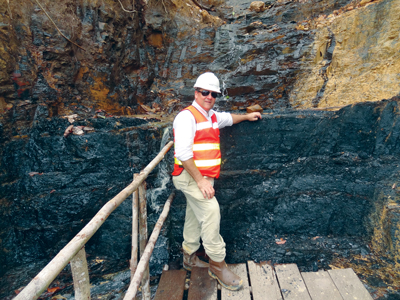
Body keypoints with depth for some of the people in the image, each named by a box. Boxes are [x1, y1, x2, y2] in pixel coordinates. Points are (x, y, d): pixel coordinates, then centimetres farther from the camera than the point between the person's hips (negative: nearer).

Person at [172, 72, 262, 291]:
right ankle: (217, 264, 1)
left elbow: (228, 118, 38)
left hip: (203, 177, 9)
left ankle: (190, 258, 32)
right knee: (211, 211, -14)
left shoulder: (211, 116, 15)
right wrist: (200, 180, -21)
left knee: (195, 217, 16)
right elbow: (183, 153, -21)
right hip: (190, 176, -8)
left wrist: (247, 116, 44)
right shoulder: (187, 116, -12)